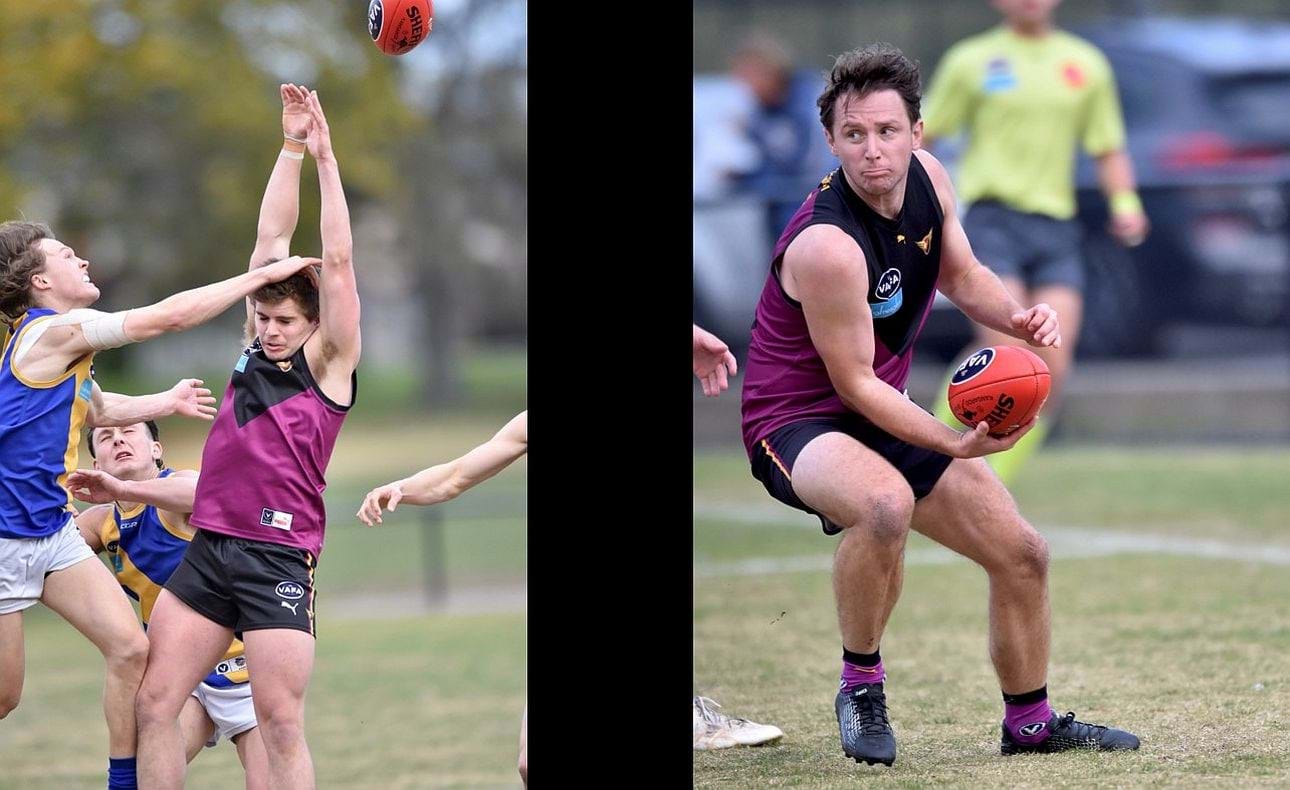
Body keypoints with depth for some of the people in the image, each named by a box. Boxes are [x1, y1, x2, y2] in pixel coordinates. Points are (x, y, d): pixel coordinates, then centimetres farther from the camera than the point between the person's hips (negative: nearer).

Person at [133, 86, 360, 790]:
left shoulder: (328, 365, 2)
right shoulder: (257, 352, 14)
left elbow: (337, 263, -4)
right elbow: (271, 238, 15)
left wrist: (324, 158, -4)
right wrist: (290, 146, 15)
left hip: (277, 559, -6)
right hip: (207, 550, 6)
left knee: (281, 725, -9)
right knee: (153, 701, -1)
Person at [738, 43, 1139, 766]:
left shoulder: (927, 175, -6)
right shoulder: (827, 246, -31)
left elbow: (962, 275, 12)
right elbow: (853, 382, -24)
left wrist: (1018, 318, -8)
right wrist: (956, 445, -28)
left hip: (885, 410, 9)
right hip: (798, 423, -9)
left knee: (1022, 554, 11)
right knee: (885, 505, -41)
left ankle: (1031, 722, 34)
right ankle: (862, 682, -17)